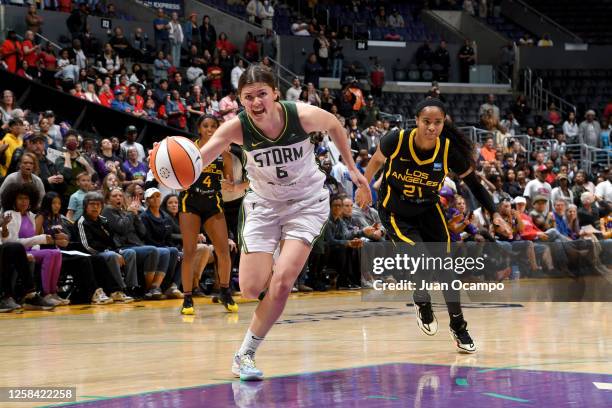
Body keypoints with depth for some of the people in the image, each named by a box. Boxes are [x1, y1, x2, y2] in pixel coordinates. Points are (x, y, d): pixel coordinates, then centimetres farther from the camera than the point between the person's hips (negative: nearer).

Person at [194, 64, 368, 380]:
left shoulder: (302, 115, -24)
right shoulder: (237, 127, -23)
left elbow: (334, 126, 0)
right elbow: (197, 159, -38)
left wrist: (351, 168, 8)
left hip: (306, 203, -1)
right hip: (264, 203, 1)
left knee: (282, 282, -17)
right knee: (251, 288, -6)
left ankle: (245, 354, -3)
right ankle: (271, 263, 32)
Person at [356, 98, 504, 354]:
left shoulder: (449, 150, -21)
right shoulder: (396, 140, -25)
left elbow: (473, 183, -7)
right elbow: (377, 160, -1)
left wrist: (493, 213, -15)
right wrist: (364, 187, 11)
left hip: (429, 210, 2)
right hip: (395, 213, -2)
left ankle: (458, 327, 16)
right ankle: (422, 305, 12)